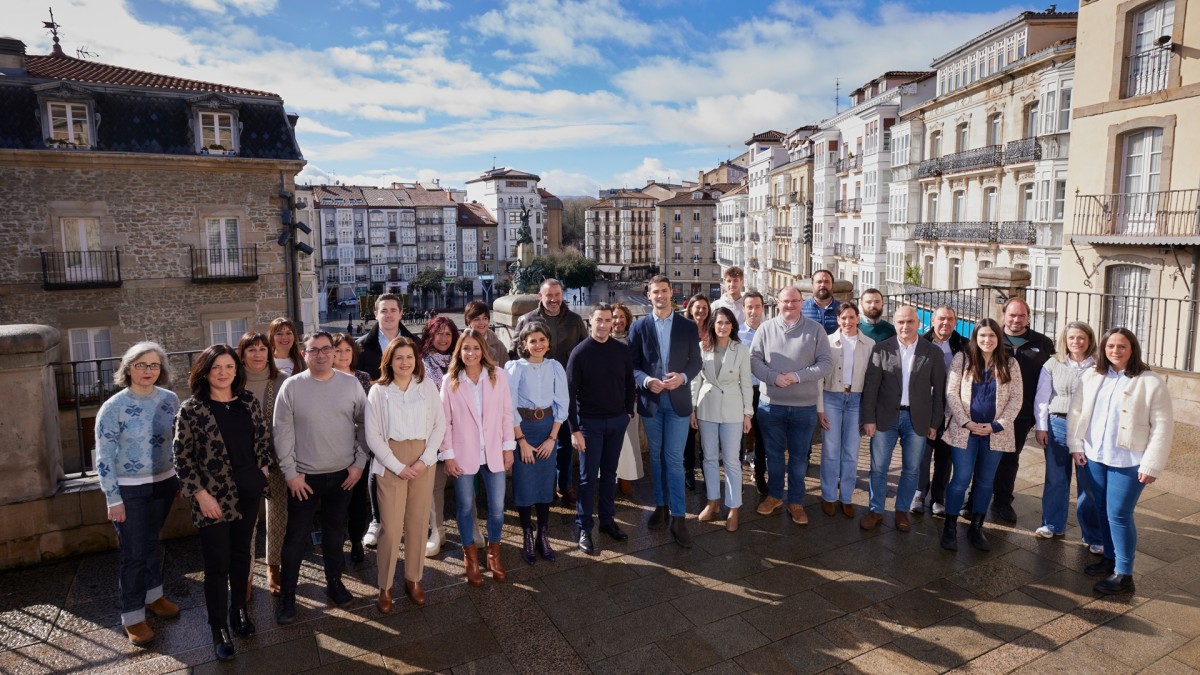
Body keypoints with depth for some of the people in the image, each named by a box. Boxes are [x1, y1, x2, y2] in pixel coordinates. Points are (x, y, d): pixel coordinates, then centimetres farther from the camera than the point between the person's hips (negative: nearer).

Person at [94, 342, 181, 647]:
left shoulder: (170, 399, -2)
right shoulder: (113, 407, -14)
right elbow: (104, 457, -12)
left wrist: (182, 478, 10)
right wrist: (113, 499, -12)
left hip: (164, 483, 4)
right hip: (129, 490, -4)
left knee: (153, 542, 20)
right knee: (134, 552, 3)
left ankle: (153, 595, 38)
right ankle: (132, 616, 18)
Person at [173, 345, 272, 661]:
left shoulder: (248, 401, 1)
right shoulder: (191, 408, -10)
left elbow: (264, 438, 12)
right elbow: (182, 458, -9)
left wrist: (262, 470, 6)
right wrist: (200, 493, -13)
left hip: (248, 493, 4)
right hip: (213, 498, -4)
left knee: (241, 555, 18)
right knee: (217, 564, 4)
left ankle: (238, 610, 37)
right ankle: (219, 629, 21)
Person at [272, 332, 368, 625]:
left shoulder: (351, 384, -2)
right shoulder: (291, 386, -7)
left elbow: (364, 425, 3)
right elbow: (283, 432, -6)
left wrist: (359, 462, -1)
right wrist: (290, 472, -8)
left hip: (343, 474, 2)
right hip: (303, 477, -2)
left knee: (335, 532, 16)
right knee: (296, 537, 7)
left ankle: (334, 582, 34)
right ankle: (287, 594, 23)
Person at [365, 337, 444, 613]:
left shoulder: (427, 386, 1)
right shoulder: (378, 391, -3)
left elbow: (440, 424, 2)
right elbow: (373, 435, -5)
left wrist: (425, 459, -8)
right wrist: (398, 466, -10)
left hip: (423, 462, 2)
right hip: (390, 464, -2)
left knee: (419, 524, 9)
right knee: (391, 527, -1)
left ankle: (413, 579, 25)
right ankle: (385, 586, 15)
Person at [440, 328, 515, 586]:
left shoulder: (498, 375, -4)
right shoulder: (450, 380, -5)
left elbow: (507, 413, 0)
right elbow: (445, 420, -3)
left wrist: (509, 447, 0)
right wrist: (448, 454, -5)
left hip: (494, 452, 1)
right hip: (463, 454, 0)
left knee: (497, 507, 8)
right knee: (466, 507, 13)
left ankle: (494, 553, 32)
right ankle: (471, 557, 32)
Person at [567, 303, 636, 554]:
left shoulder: (622, 350, 1)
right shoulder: (580, 352, -10)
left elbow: (629, 383, 11)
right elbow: (570, 392, -11)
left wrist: (629, 412, 4)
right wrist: (574, 429, -14)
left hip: (617, 421, 4)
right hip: (590, 422, -4)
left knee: (609, 474, 14)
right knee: (589, 478, 2)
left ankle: (608, 520, 27)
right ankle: (584, 530, 12)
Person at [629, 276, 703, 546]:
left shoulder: (688, 326, 1)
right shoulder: (639, 326, 1)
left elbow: (696, 362, 3)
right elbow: (632, 364, 0)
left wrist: (682, 377, -16)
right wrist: (646, 381, -18)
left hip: (677, 399, -1)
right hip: (650, 400, 1)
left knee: (674, 459, -3)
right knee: (656, 456, 14)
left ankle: (678, 517, 2)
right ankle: (660, 505, 28)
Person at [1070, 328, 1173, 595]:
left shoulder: (1151, 381, -9)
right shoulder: (1091, 376, 4)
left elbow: (1163, 426, -9)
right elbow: (1076, 411, 9)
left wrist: (1151, 465, -13)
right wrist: (1076, 444, 2)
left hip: (1129, 461, -5)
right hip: (1094, 456, 5)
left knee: (1119, 515, -4)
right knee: (1103, 511, 14)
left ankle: (1124, 575, 8)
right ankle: (1110, 558, 31)